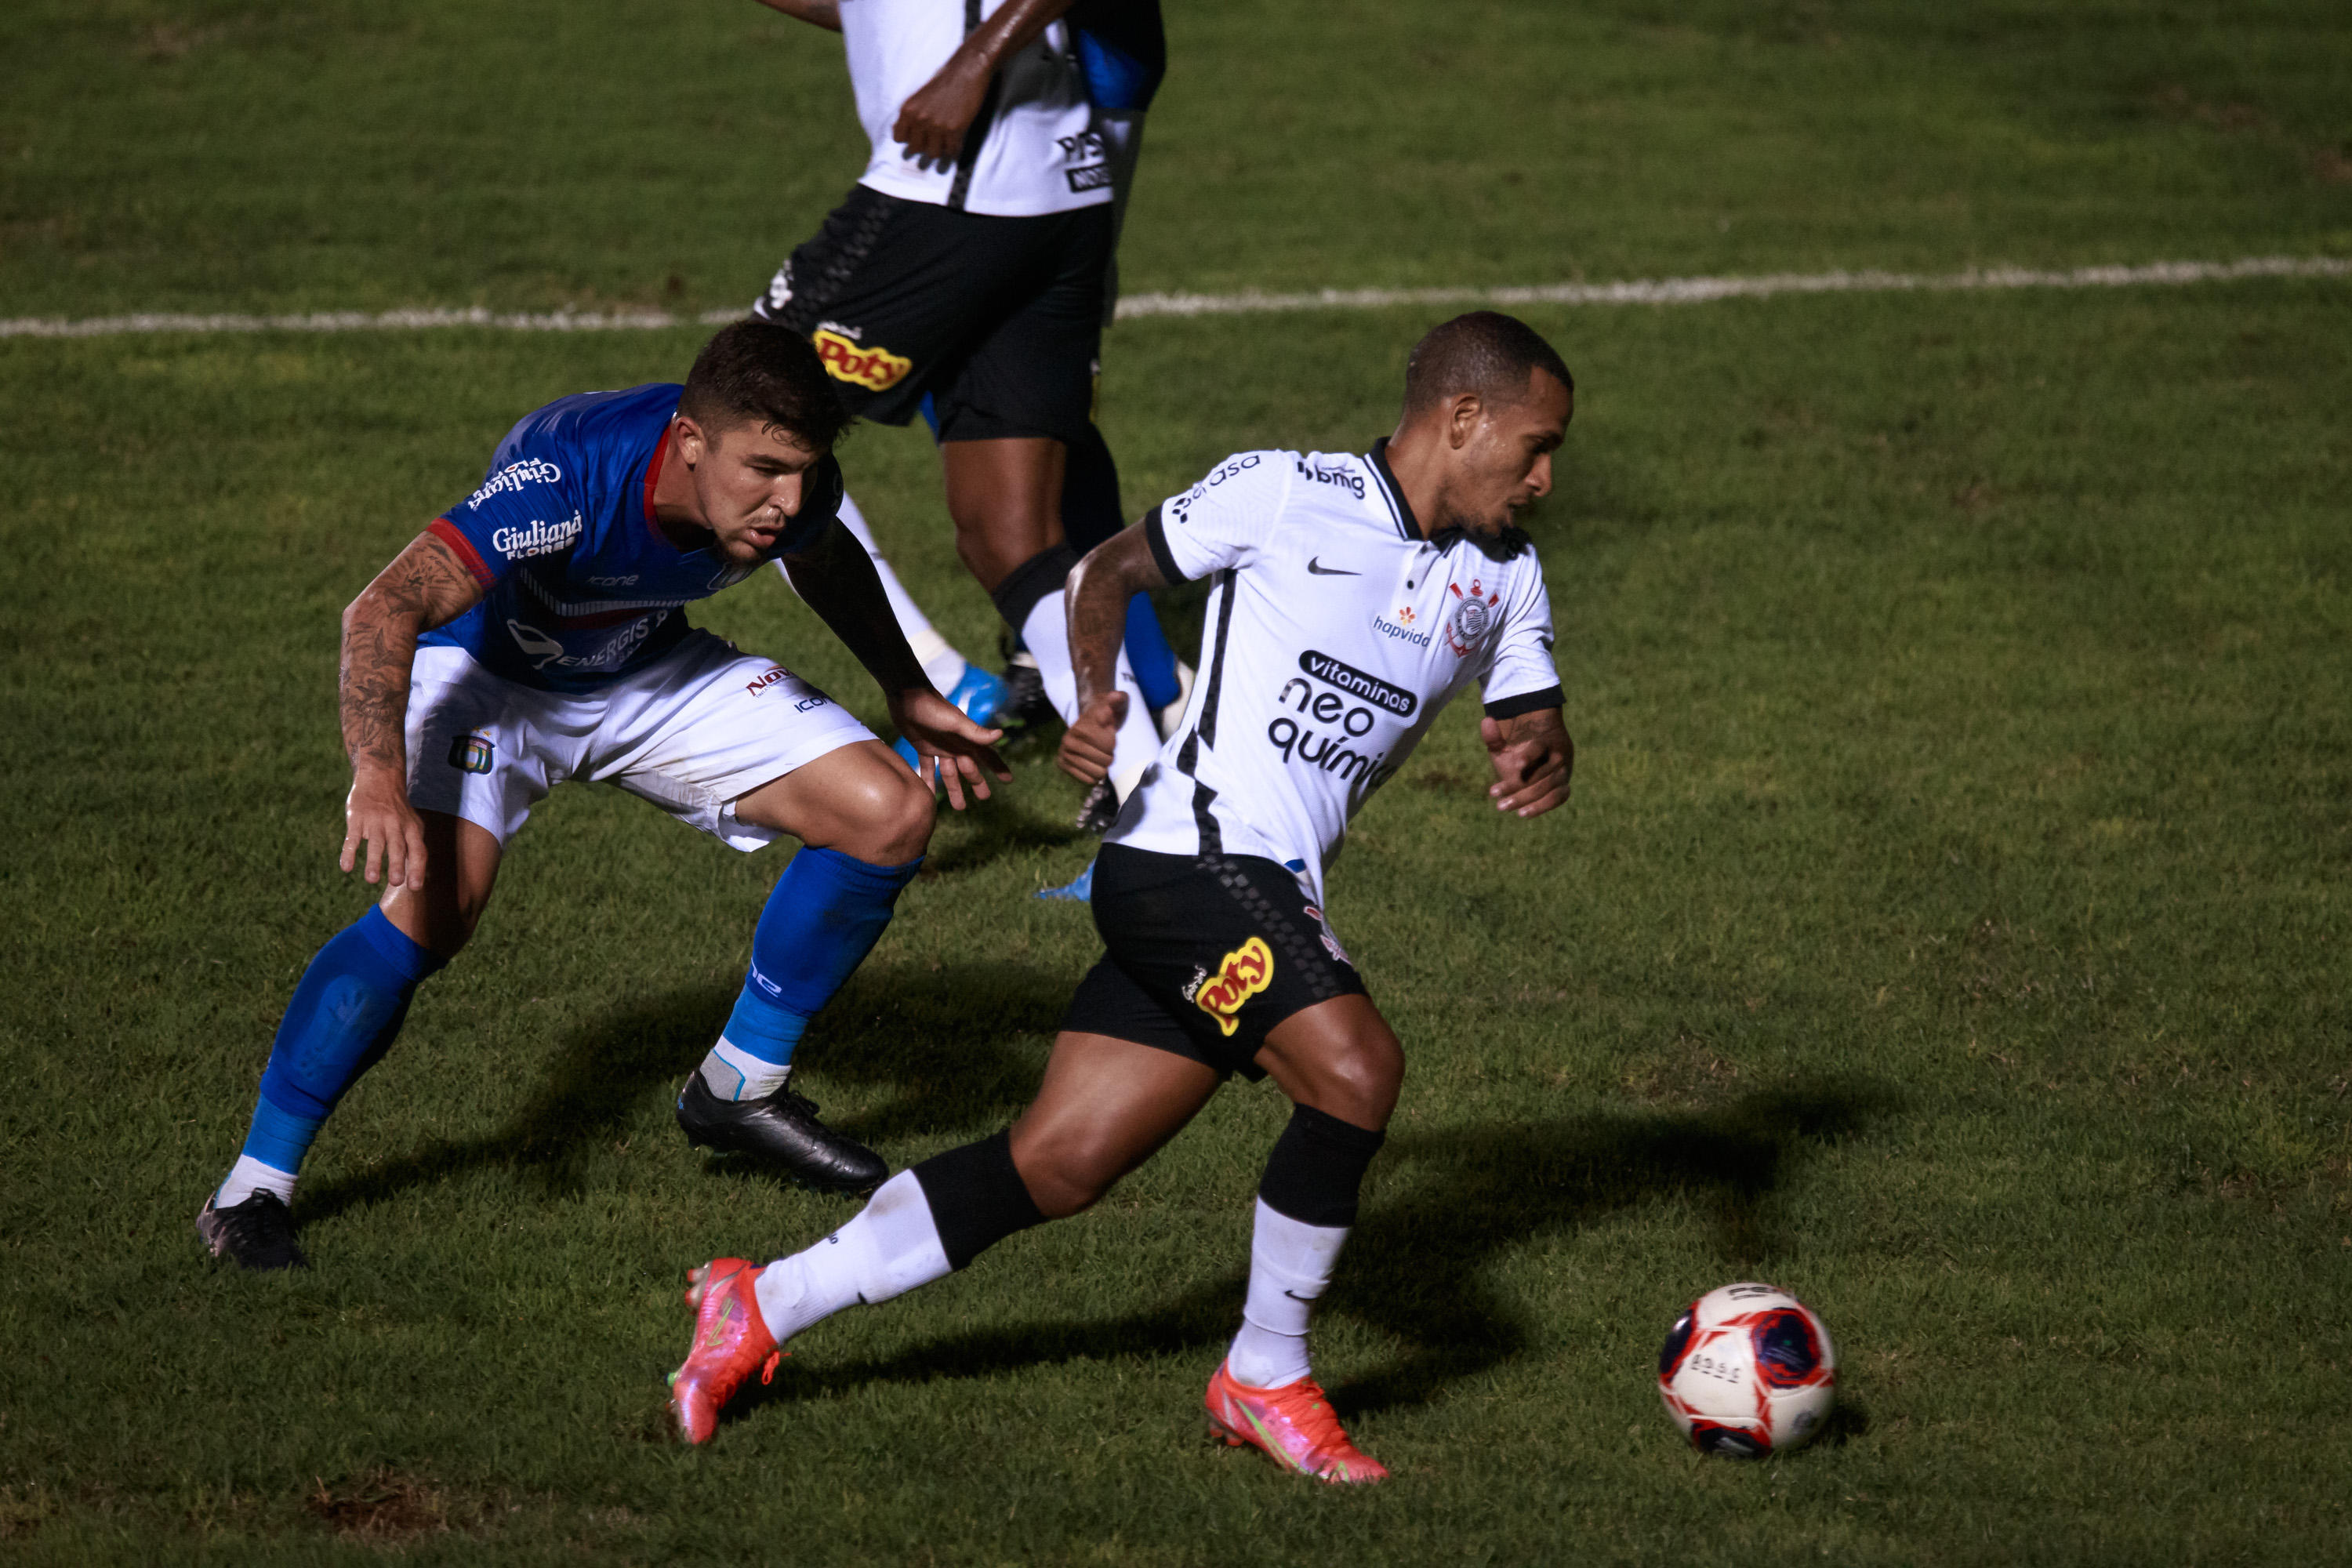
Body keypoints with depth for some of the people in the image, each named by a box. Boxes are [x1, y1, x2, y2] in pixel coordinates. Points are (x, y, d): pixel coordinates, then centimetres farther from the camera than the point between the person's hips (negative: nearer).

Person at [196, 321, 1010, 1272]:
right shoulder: (571, 479, -41)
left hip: (646, 673, 6)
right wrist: (379, 778, -61)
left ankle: (740, 1090, 13)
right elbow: (385, 610, -48)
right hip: (485, 665, -6)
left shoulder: (795, 488, -22)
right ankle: (252, 1189, -17)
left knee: (889, 818, -6)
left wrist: (904, 693, 10)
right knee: (435, 902, -31)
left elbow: (823, 561, 6)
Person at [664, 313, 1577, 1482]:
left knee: (1056, 1167, 4)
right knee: (1355, 1070, -26)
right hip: (1193, 851, -7)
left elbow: (1532, 720, 17)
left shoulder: (1504, 575, 16)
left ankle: (763, 1306, 12)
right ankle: (1266, 1375, -9)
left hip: (1271, 901, 7)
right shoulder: (1288, 493, -3)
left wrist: (1541, 754, -7)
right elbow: (1114, 569, 7)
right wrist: (1093, 699, -10)